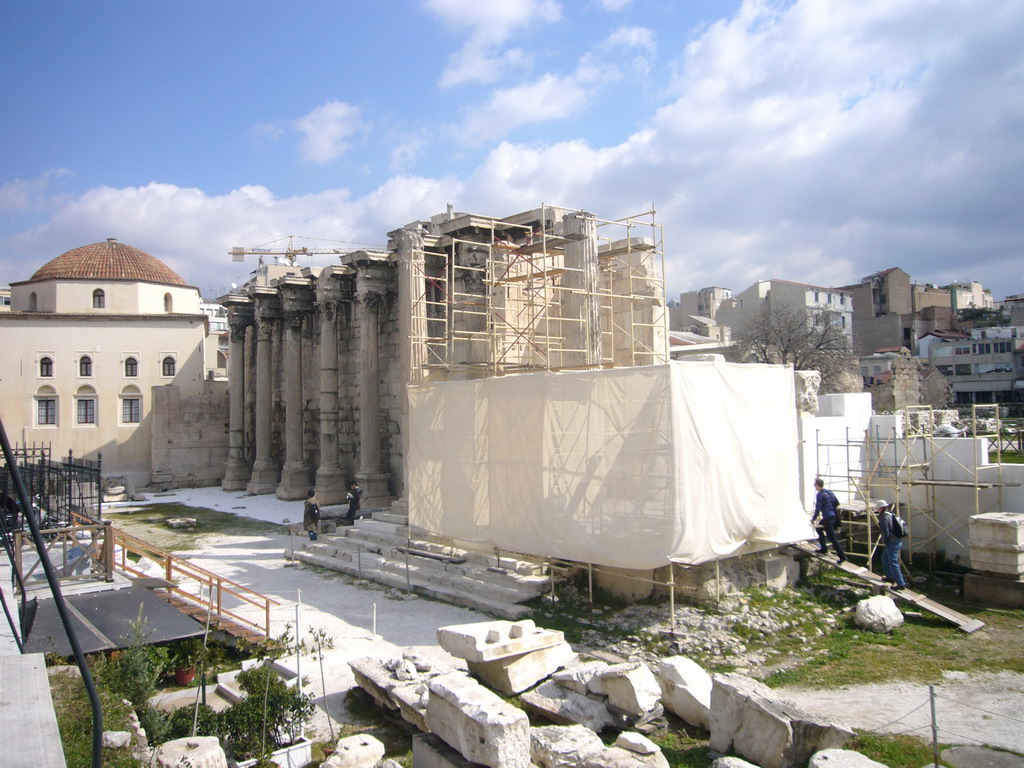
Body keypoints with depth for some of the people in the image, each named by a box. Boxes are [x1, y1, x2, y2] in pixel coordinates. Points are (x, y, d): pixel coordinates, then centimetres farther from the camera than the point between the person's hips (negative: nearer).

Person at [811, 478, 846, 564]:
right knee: (819, 528, 27)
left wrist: (813, 519, -3)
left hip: (828, 518, -9)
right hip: (834, 516, 9)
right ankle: (824, 549, 30)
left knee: (832, 538, -7)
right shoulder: (829, 492, 10)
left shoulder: (819, 495, -14)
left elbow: (818, 509, -14)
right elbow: (837, 503, 16)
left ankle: (842, 556, -9)